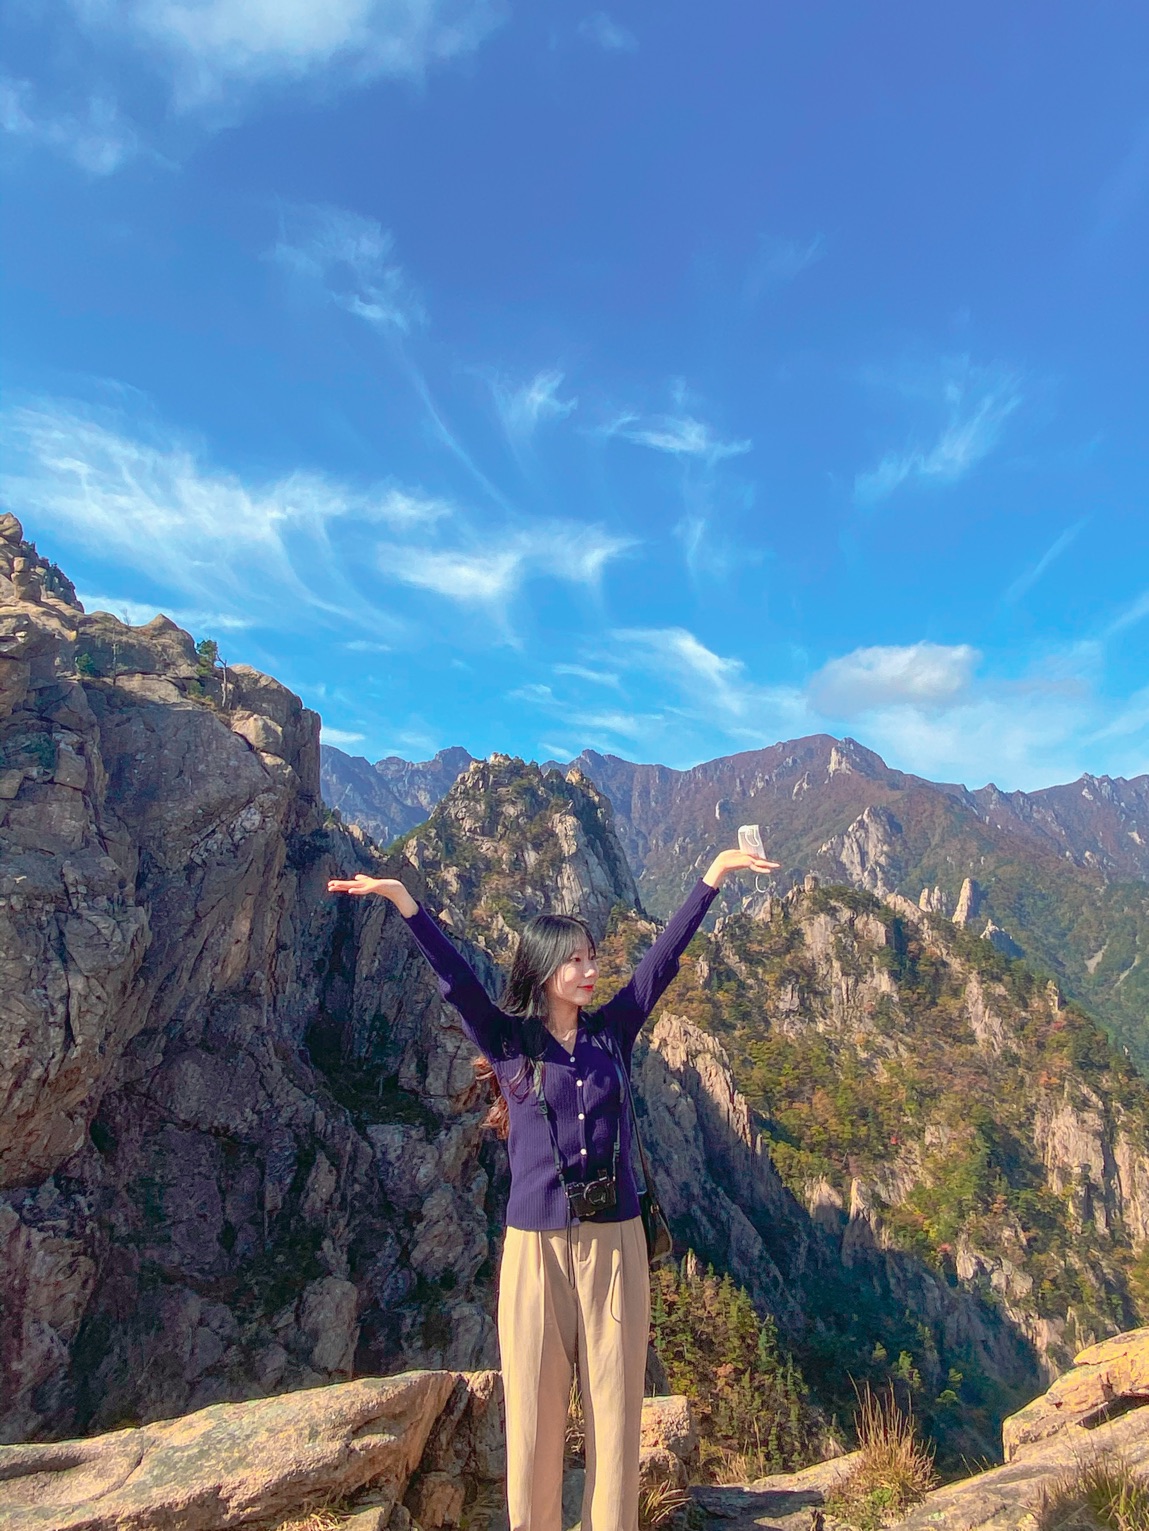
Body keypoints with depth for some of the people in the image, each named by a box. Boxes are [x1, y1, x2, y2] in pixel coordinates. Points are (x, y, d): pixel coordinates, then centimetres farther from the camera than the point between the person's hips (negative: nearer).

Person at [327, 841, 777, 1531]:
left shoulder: (611, 1032, 2)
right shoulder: (507, 1040, -4)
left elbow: (665, 956, -1)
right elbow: (455, 975, -16)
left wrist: (713, 876, -4)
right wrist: (403, 899, -27)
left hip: (617, 1243, 2)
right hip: (537, 1246, -2)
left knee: (616, 1406, 12)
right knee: (535, 1409, 10)